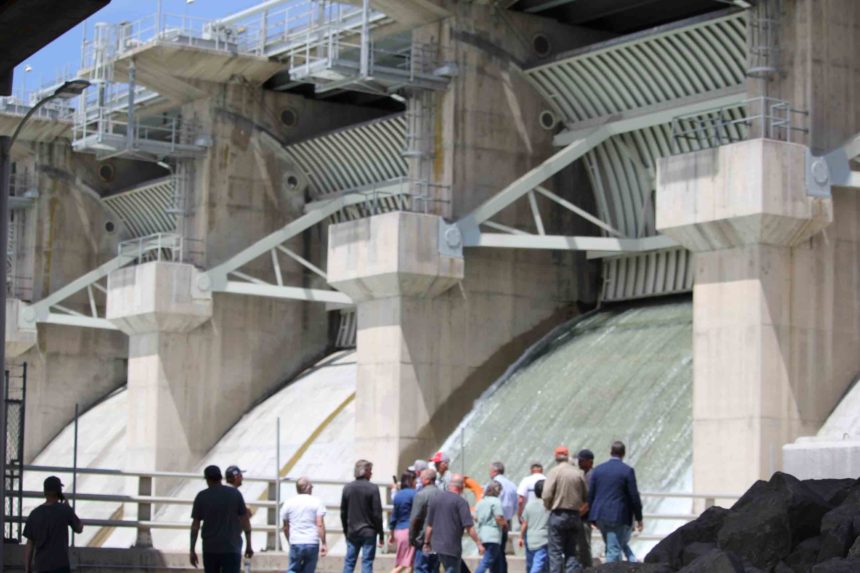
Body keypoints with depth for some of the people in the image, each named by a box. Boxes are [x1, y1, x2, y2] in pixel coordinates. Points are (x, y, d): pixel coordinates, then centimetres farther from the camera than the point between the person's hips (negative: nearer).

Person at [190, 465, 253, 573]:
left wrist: (192, 550, 4)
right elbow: (245, 521, 0)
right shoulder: (235, 493, -1)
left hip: (210, 549, 1)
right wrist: (248, 545, 7)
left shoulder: (201, 497, -2)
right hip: (232, 548, -1)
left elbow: (195, 525, -2)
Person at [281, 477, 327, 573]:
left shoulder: (288, 503, 6)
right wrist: (323, 543, -6)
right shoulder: (317, 502, 0)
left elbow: (285, 527, 11)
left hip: (296, 543, 1)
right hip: (312, 543, -1)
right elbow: (320, 525, -9)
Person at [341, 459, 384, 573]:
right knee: (367, 562, -1)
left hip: (352, 532, 4)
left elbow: (343, 512, 8)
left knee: (349, 562, 9)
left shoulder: (347, 488, 4)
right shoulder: (372, 488, -9)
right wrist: (381, 534, -3)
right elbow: (377, 513, -10)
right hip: (369, 532, -4)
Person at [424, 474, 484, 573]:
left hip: (437, 544, 7)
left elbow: (429, 525, 12)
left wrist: (427, 543, 20)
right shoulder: (461, 502, -11)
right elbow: (469, 527, -15)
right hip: (453, 546, -7)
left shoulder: (435, 498, 8)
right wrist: (479, 543, -10)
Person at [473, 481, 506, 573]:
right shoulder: (495, 501, -9)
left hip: (482, 534, 9)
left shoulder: (481, 501, 14)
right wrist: (505, 524, 3)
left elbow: (475, 518, 16)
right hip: (492, 536, -9)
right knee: (487, 561, -12)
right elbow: (499, 518, -16)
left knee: (497, 561, 17)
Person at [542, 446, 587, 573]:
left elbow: (547, 495, -14)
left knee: (555, 552, 1)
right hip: (575, 515, 4)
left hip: (558, 514, -4)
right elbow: (586, 496, 3)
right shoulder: (579, 473, 3)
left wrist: (548, 507, 5)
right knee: (571, 551, 11)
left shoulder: (555, 472, -8)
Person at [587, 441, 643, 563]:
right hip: (618, 516, -4)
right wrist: (639, 518, 1)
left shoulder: (597, 470, 6)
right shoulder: (627, 471, -7)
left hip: (600, 516, 4)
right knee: (614, 550, -1)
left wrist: (593, 516, 17)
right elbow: (634, 496, -7)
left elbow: (590, 494, 8)